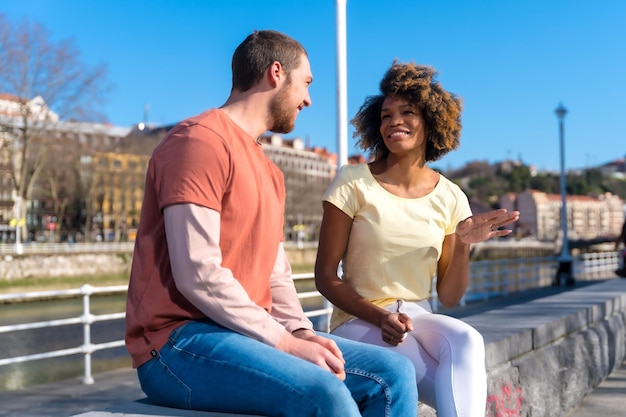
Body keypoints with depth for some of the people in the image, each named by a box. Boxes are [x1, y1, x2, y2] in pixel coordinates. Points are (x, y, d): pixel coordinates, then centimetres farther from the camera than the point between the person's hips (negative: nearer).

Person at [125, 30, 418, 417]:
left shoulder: (269, 171, 20)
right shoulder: (200, 140, -10)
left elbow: (276, 273, 15)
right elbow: (199, 275, -19)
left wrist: (302, 332, -4)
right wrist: (286, 342, -16)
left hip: (253, 334, 9)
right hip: (182, 343, -9)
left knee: (393, 374, -3)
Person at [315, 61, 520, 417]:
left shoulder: (450, 197, 4)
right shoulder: (353, 183, -5)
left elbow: (449, 297, 6)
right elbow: (325, 276, -5)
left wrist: (463, 246, -11)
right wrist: (379, 317, -20)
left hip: (419, 319, 3)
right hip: (359, 321, -3)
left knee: (467, 342, -32)